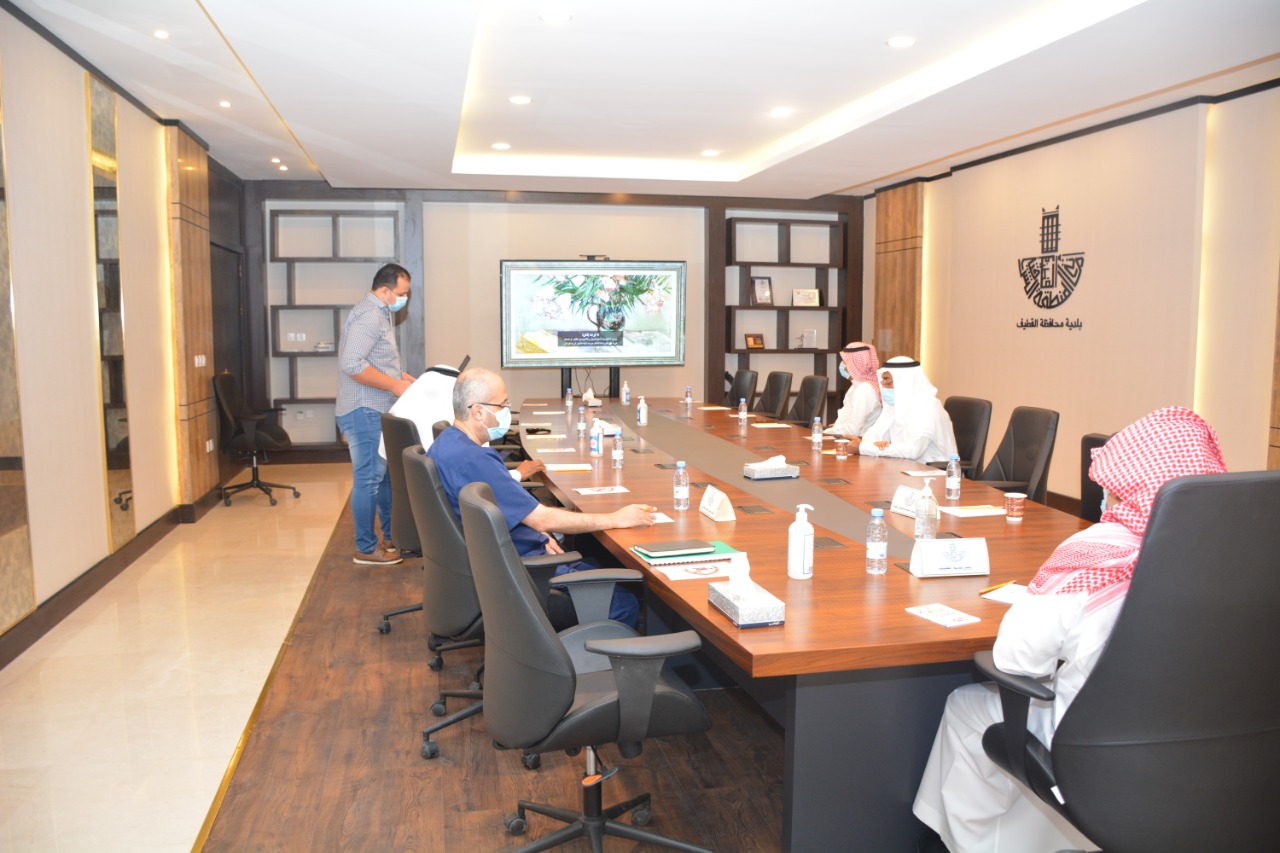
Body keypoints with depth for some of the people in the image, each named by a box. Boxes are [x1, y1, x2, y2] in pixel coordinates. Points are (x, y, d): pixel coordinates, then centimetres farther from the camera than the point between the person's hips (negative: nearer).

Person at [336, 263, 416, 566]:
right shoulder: (369, 315, -17)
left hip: (376, 412, 11)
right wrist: (394, 385, -21)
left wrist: (402, 377, 11)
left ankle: (391, 537, 28)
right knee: (369, 479, -3)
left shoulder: (380, 313, 16)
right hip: (364, 412, -11)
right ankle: (366, 548, 6)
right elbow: (352, 364, -27)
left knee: (386, 475, 17)